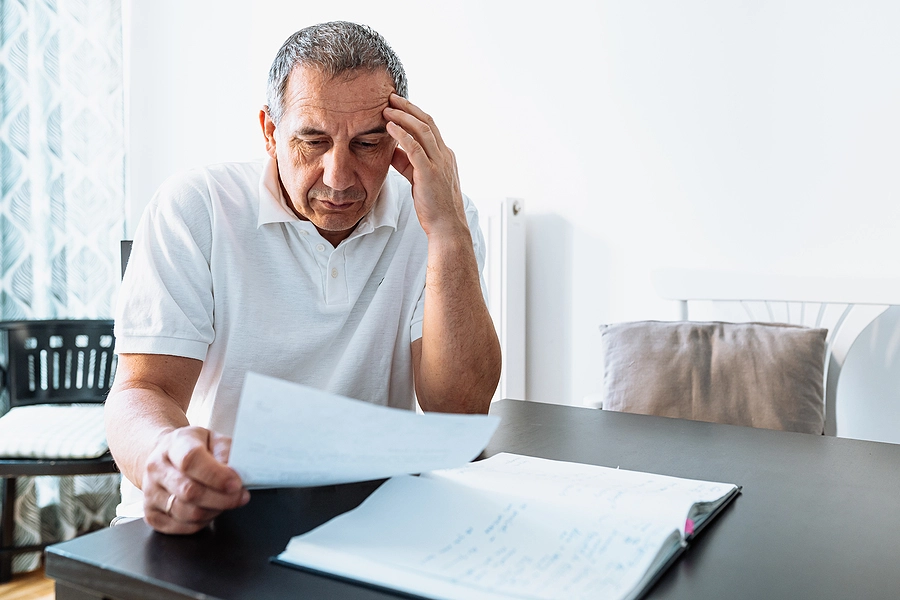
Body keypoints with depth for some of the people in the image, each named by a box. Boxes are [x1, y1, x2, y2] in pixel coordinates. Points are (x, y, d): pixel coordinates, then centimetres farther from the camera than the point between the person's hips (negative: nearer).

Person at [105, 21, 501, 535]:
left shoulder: (435, 220, -3)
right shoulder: (195, 209, -6)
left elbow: (459, 413, -12)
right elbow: (143, 391, -13)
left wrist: (449, 232, -19)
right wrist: (166, 453, -36)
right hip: (205, 517, 0)